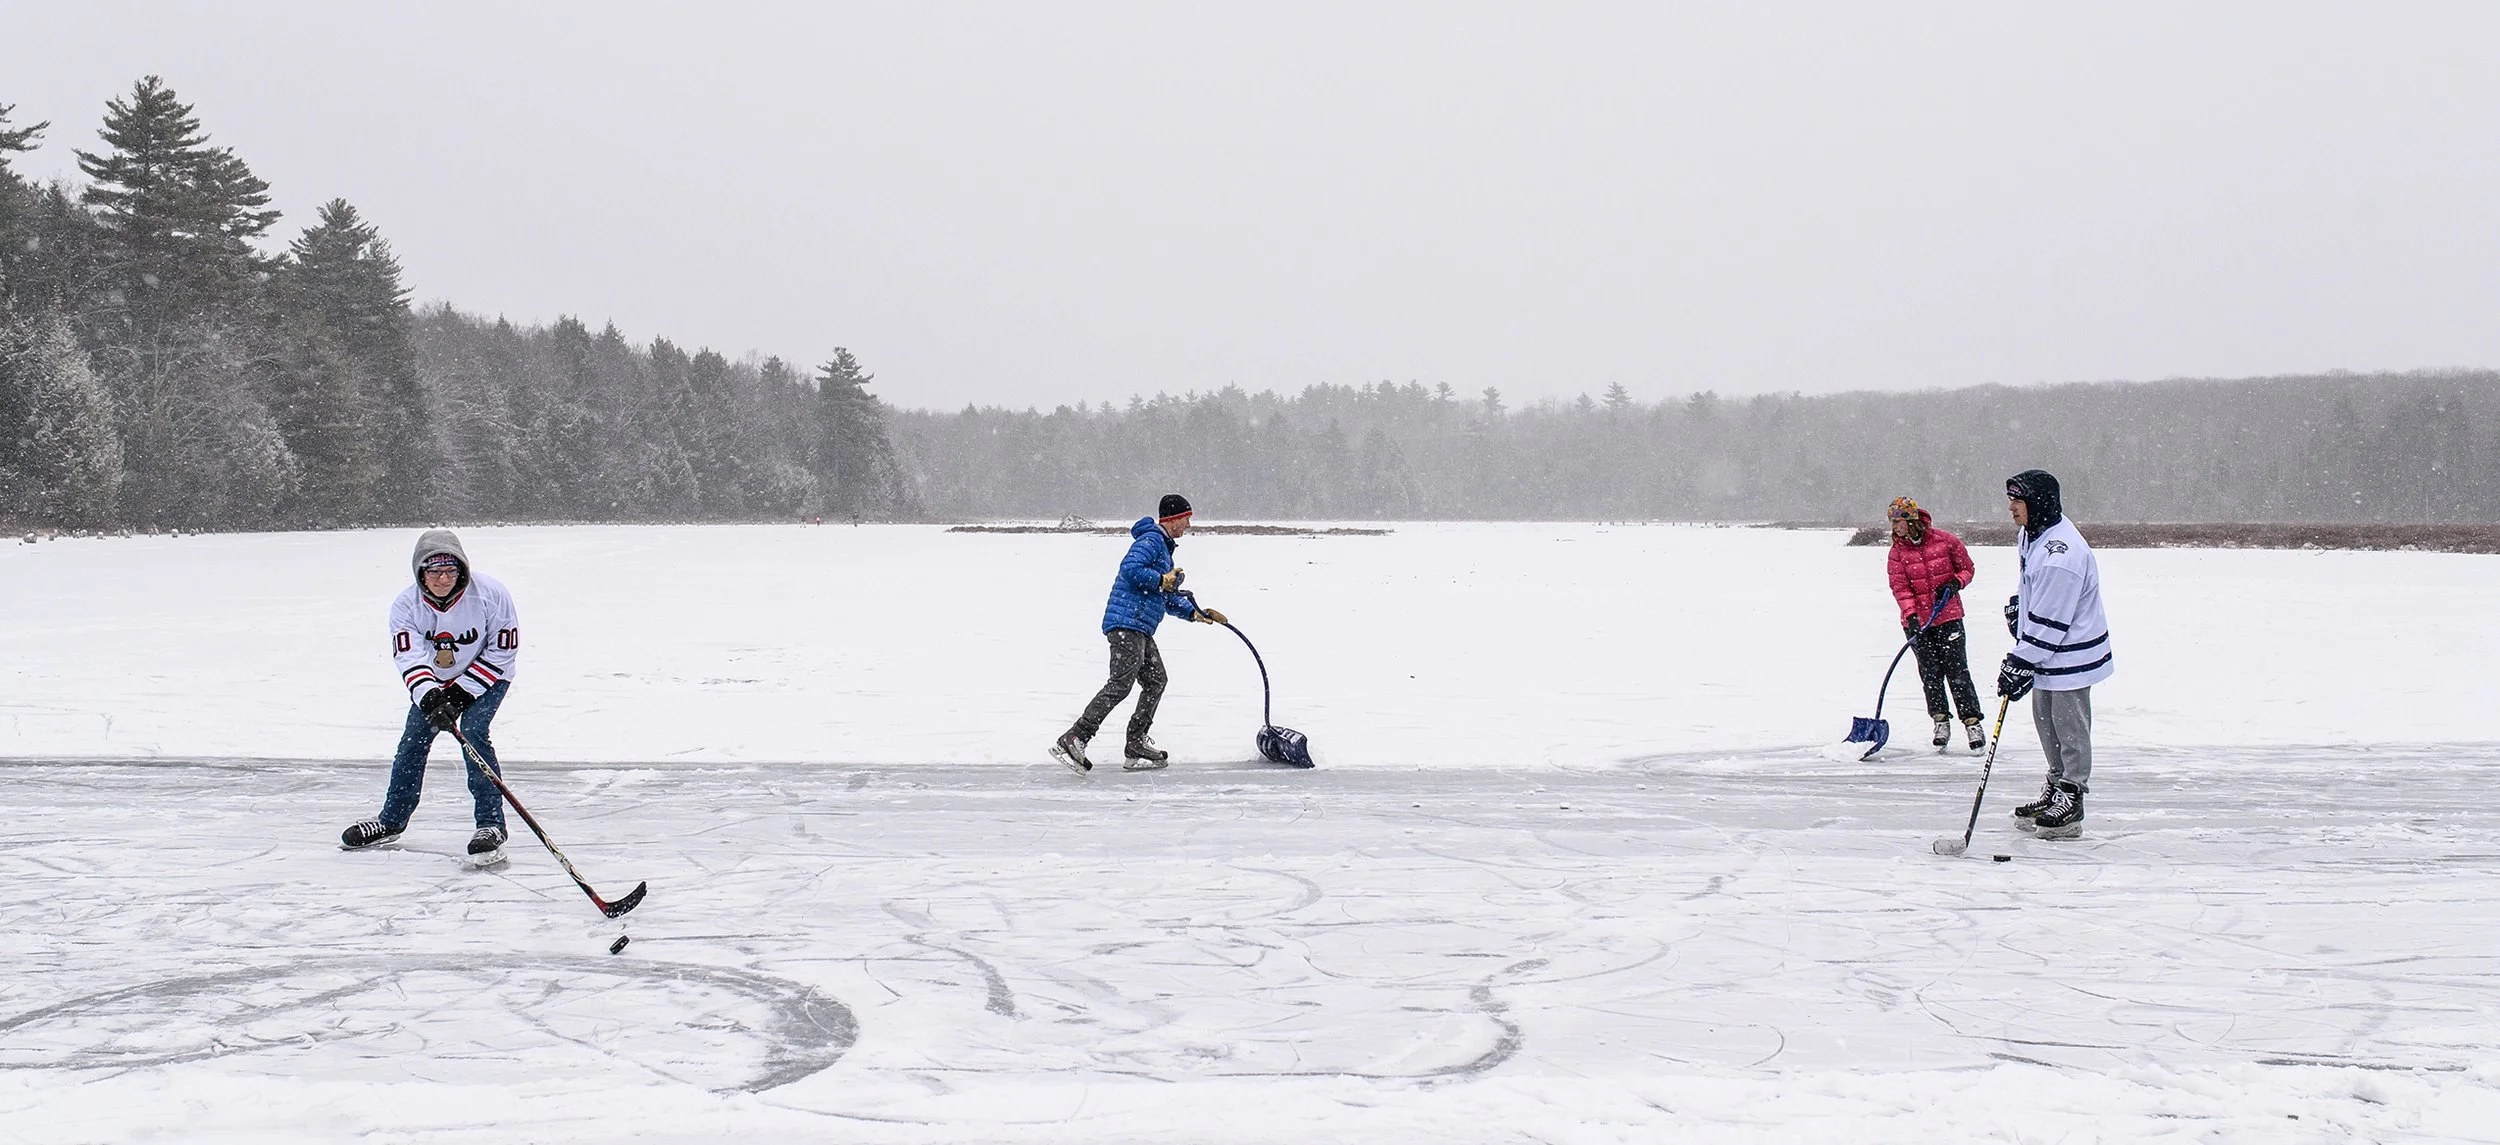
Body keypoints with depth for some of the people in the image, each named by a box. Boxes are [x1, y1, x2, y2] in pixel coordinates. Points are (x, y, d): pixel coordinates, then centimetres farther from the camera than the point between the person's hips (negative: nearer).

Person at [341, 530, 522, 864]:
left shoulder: (490, 593, -28)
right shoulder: (407, 605, -20)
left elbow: (502, 651, -21)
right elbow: (410, 657, -28)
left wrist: (463, 692, -23)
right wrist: (429, 698, -46)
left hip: (487, 676, -4)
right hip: (435, 681, 4)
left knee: (473, 731, -23)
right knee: (414, 738, 2)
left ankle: (491, 825, -18)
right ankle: (391, 820, 21)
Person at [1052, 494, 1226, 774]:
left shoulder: (1164, 548, 26)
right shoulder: (1151, 540, -7)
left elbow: (1169, 599, 30)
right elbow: (1129, 568, -23)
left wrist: (1194, 612, 18)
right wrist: (1162, 580, -14)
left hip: (1140, 629, 11)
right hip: (1127, 622, -11)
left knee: (1156, 680, 11)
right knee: (1121, 683, -17)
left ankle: (1136, 745, 13)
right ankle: (1073, 740, -22)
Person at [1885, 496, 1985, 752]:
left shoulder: (1945, 541, -6)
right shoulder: (1898, 551, -1)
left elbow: (1967, 568, 6)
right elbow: (1900, 587, -6)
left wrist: (1955, 583, -13)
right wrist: (1910, 615, -19)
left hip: (1948, 616, -2)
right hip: (1917, 621, 2)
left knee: (1957, 671, -3)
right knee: (1930, 674, 7)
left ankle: (1972, 723, 3)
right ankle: (1941, 721, 22)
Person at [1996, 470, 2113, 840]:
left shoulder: (2060, 555, -30)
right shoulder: (2036, 534, 2)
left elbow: (2050, 621, -27)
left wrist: (2022, 663, -24)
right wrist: (2018, 604, 19)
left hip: (2070, 654, -10)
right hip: (2047, 650, 10)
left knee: (2069, 729, 0)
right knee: (2045, 720, 19)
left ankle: (2070, 802, 9)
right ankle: (2055, 789, 33)